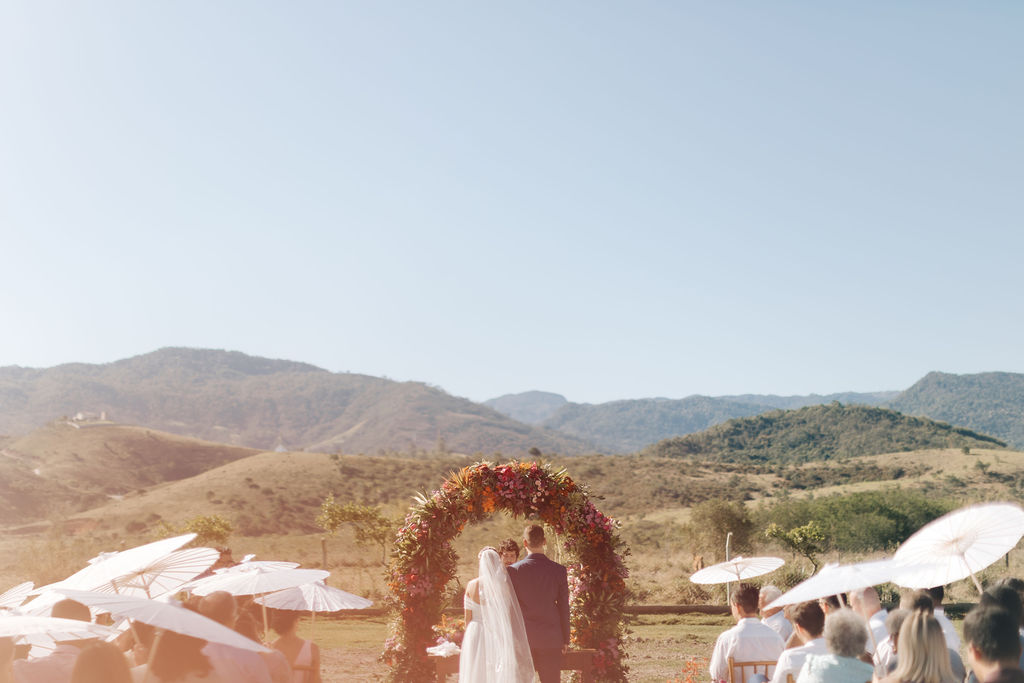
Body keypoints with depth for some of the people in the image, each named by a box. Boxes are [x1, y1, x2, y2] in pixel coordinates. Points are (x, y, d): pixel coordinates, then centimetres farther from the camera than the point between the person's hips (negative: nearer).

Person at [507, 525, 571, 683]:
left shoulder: (513, 570, -7)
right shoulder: (559, 570, -4)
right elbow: (564, 608, 1)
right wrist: (565, 639, 11)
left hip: (522, 640, 0)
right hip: (551, 640, 1)